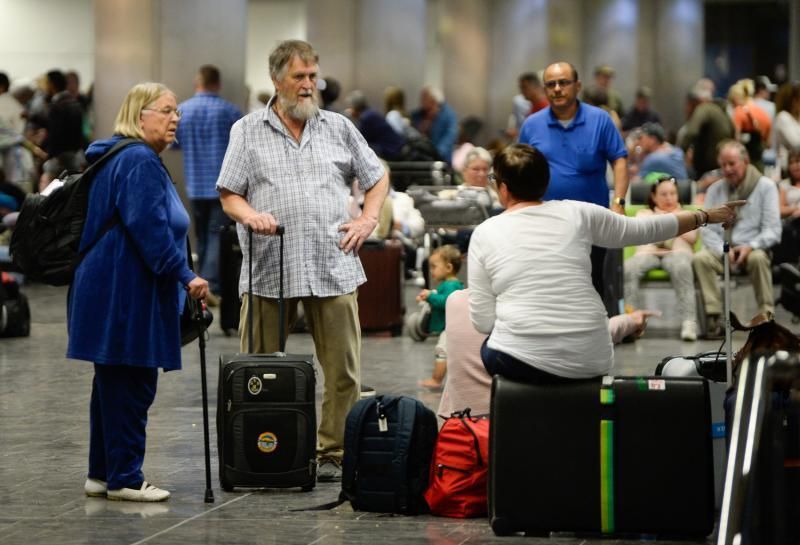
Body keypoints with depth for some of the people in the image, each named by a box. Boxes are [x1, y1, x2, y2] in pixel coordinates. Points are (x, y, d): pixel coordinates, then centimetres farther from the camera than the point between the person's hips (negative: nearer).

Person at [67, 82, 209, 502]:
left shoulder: (123, 158, 20)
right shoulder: (139, 161, -14)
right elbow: (150, 229, -23)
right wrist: (185, 276, -21)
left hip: (113, 290, 11)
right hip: (126, 293, -11)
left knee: (115, 383, 14)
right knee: (131, 385, -6)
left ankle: (103, 474, 19)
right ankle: (124, 478, -1)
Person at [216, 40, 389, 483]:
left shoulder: (339, 128, 13)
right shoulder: (247, 131, 7)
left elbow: (377, 178, 21)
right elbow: (229, 194, 4)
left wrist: (368, 219, 5)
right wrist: (249, 214, -17)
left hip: (333, 268, 1)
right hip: (268, 269, -1)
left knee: (343, 370, 0)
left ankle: (333, 453, 10)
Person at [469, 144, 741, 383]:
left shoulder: (485, 233, 0)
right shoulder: (578, 214, 4)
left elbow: (483, 321, 0)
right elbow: (645, 229, 15)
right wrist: (705, 216, 29)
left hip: (522, 362, -2)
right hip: (590, 361, 2)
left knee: (490, 348, 33)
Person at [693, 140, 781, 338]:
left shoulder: (765, 186, 1)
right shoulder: (715, 190, 11)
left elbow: (773, 230, -6)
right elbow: (708, 230, 3)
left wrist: (750, 246, -23)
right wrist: (723, 250, -17)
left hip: (753, 249, -2)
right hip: (722, 250, 3)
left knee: (758, 258, -38)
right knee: (700, 259, -29)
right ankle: (714, 318, -31)